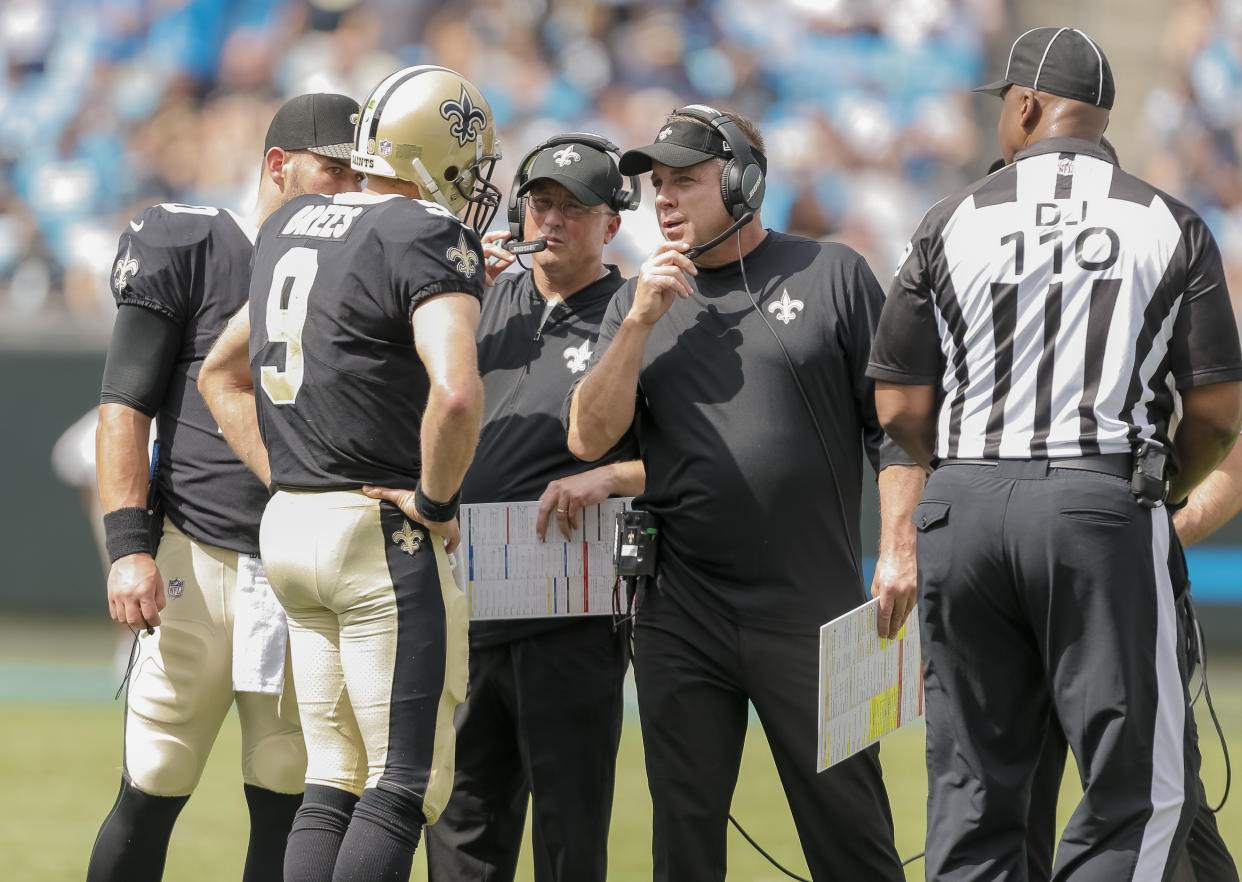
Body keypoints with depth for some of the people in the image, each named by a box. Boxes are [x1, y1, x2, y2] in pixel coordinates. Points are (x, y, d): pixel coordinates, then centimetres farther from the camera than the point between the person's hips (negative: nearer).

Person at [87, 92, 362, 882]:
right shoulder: (188, 248, 1)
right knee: (153, 793, -4)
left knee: (287, 801, 4)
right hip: (198, 558, -4)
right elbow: (126, 407, -3)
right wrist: (129, 544, -13)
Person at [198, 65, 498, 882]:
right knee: (407, 784, -4)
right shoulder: (430, 238, -13)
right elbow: (455, 392, -29)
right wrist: (434, 500, -15)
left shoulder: (292, 227, 13)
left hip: (291, 523, 8)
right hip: (384, 537, -8)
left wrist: (283, 480, 17)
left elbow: (222, 374, 24)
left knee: (336, 780, 12)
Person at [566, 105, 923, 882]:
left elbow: (894, 422, 2)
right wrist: (642, 321, -5)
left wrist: (898, 547, -8)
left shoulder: (831, 276, 4)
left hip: (813, 612, -3)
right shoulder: (640, 302, 13)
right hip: (682, 615, 3)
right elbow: (590, 438, 3)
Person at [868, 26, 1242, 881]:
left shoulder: (954, 224, 5)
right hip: (1107, 506, -2)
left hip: (964, 515, 2)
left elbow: (900, 408, 4)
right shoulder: (1169, 226, 3)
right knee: (1145, 787, 0)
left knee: (971, 791, 8)